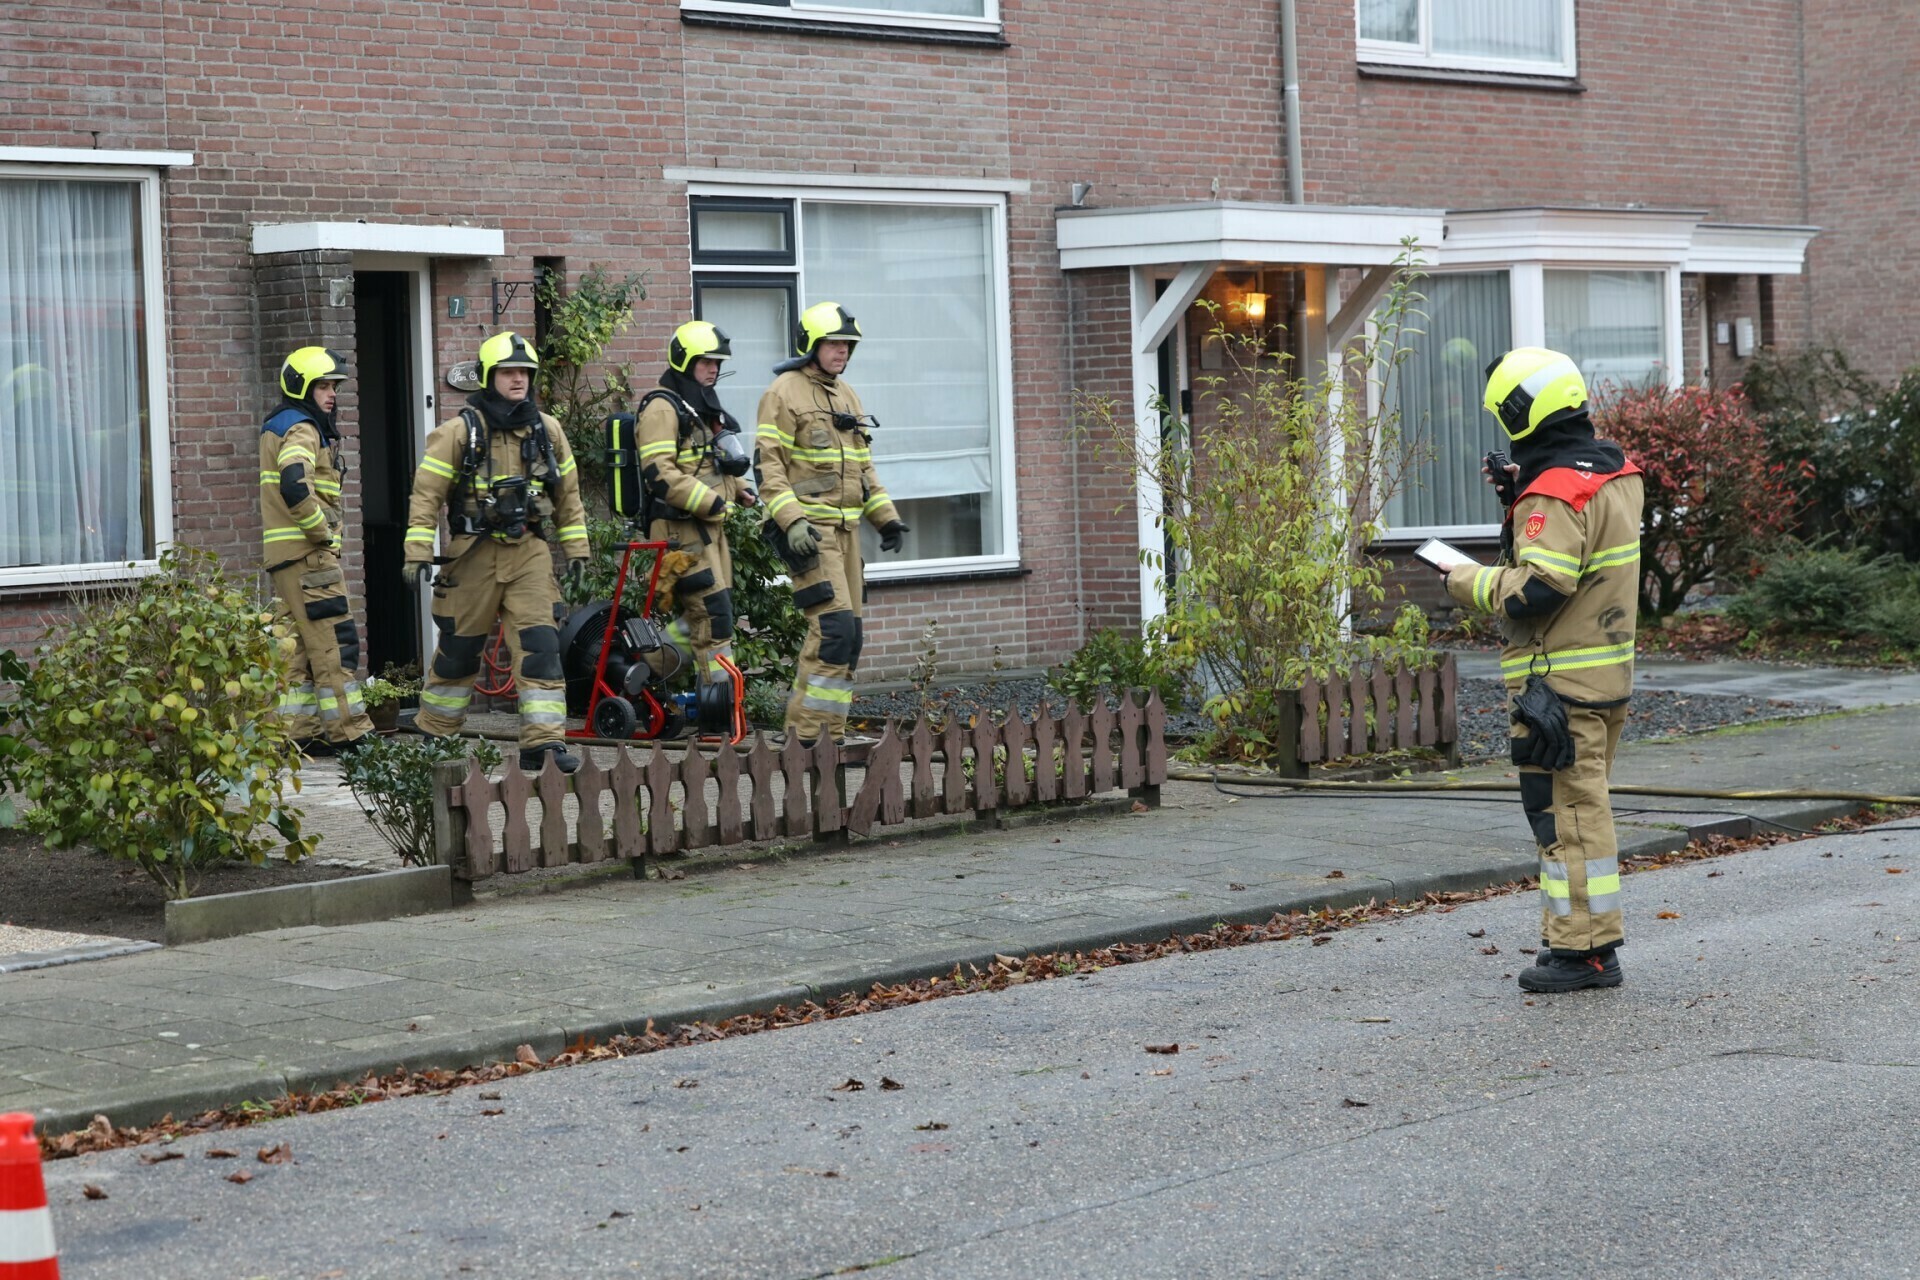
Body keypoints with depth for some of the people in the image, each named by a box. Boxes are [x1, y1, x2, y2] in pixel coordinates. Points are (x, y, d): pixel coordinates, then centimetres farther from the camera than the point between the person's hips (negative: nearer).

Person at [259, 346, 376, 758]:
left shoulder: (278, 428, 21)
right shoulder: (301, 429, -12)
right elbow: (294, 485, -29)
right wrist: (322, 531, -18)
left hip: (286, 555, 10)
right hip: (308, 554, -10)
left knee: (298, 647, 10)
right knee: (335, 643, -9)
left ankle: (300, 732, 11)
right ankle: (349, 733, -9)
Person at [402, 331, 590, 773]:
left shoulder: (546, 429, 8)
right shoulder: (461, 431, -5)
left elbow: (567, 490, 17)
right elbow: (427, 492, -6)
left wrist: (576, 547, 14)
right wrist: (418, 552, -13)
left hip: (530, 552, 3)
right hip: (475, 552, -3)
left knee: (541, 644, -9)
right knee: (459, 647, 7)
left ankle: (543, 743, -10)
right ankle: (432, 734, 23)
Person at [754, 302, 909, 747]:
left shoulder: (846, 395, 19)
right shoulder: (784, 393, -7)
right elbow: (769, 465, -13)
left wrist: (886, 517, 17)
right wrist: (792, 521, -23)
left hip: (845, 528, 9)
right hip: (808, 529, -9)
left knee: (847, 636, 7)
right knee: (834, 626, -17)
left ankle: (829, 734, 13)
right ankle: (805, 733, -14)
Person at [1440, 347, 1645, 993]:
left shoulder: (1555, 492, -19)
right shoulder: (1615, 473, 10)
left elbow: (1536, 589, -25)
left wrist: (1468, 580, -10)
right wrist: (1521, 495, 11)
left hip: (1559, 681, -10)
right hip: (1609, 672, 10)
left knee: (1567, 812, -4)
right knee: (1584, 805, 17)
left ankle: (1582, 949, 0)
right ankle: (1593, 940, 23)